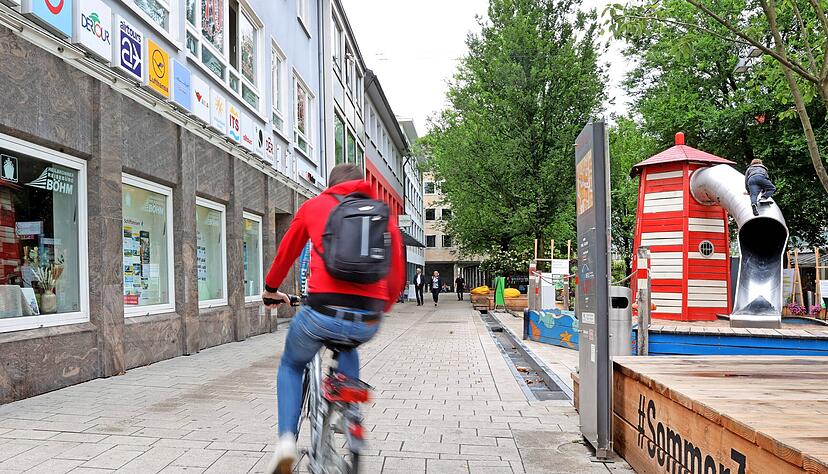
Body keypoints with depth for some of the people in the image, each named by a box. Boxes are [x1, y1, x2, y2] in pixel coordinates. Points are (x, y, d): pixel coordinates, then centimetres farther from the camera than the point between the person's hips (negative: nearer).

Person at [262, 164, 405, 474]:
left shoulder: (313, 206, 14)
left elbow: (286, 254, 26)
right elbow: (397, 277, 18)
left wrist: (271, 289, 43)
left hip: (322, 312, -2)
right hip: (368, 323, 2)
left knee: (291, 366, 27)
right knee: (347, 343, 38)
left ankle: (287, 439, 9)